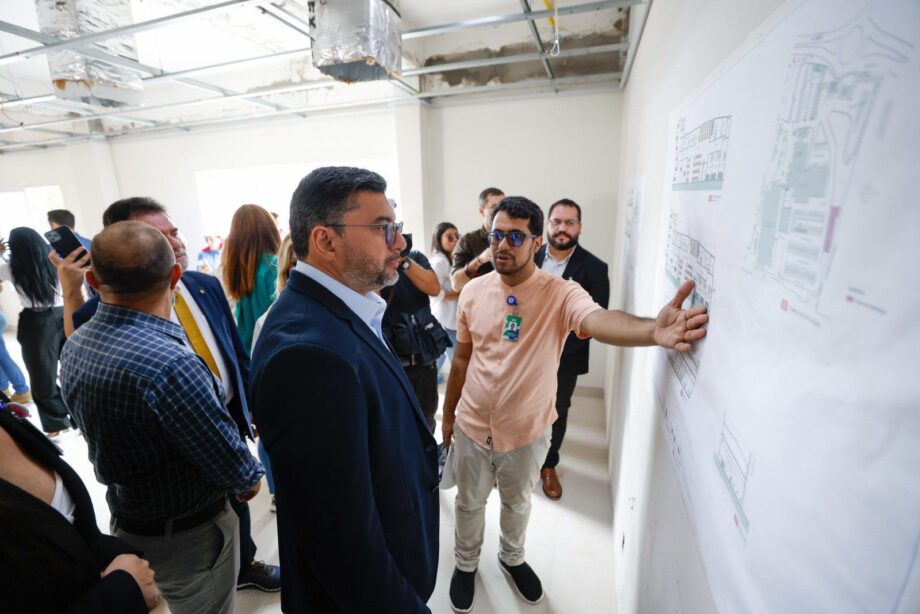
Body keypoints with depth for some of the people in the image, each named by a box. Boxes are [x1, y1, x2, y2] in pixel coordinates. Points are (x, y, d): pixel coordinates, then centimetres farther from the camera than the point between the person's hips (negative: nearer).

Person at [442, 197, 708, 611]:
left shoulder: (560, 293, -19)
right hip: (472, 426, 2)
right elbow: (461, 358, 0)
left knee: (517, 502, 27)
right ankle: (465, 564, 54)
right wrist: (448, 414, 9)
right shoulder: (473, 291, -10)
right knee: (470, 503, 24)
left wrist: (652, 330, -63)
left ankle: (512, 557, 58)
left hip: (527, 431, -1)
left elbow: (598, 320, -41)